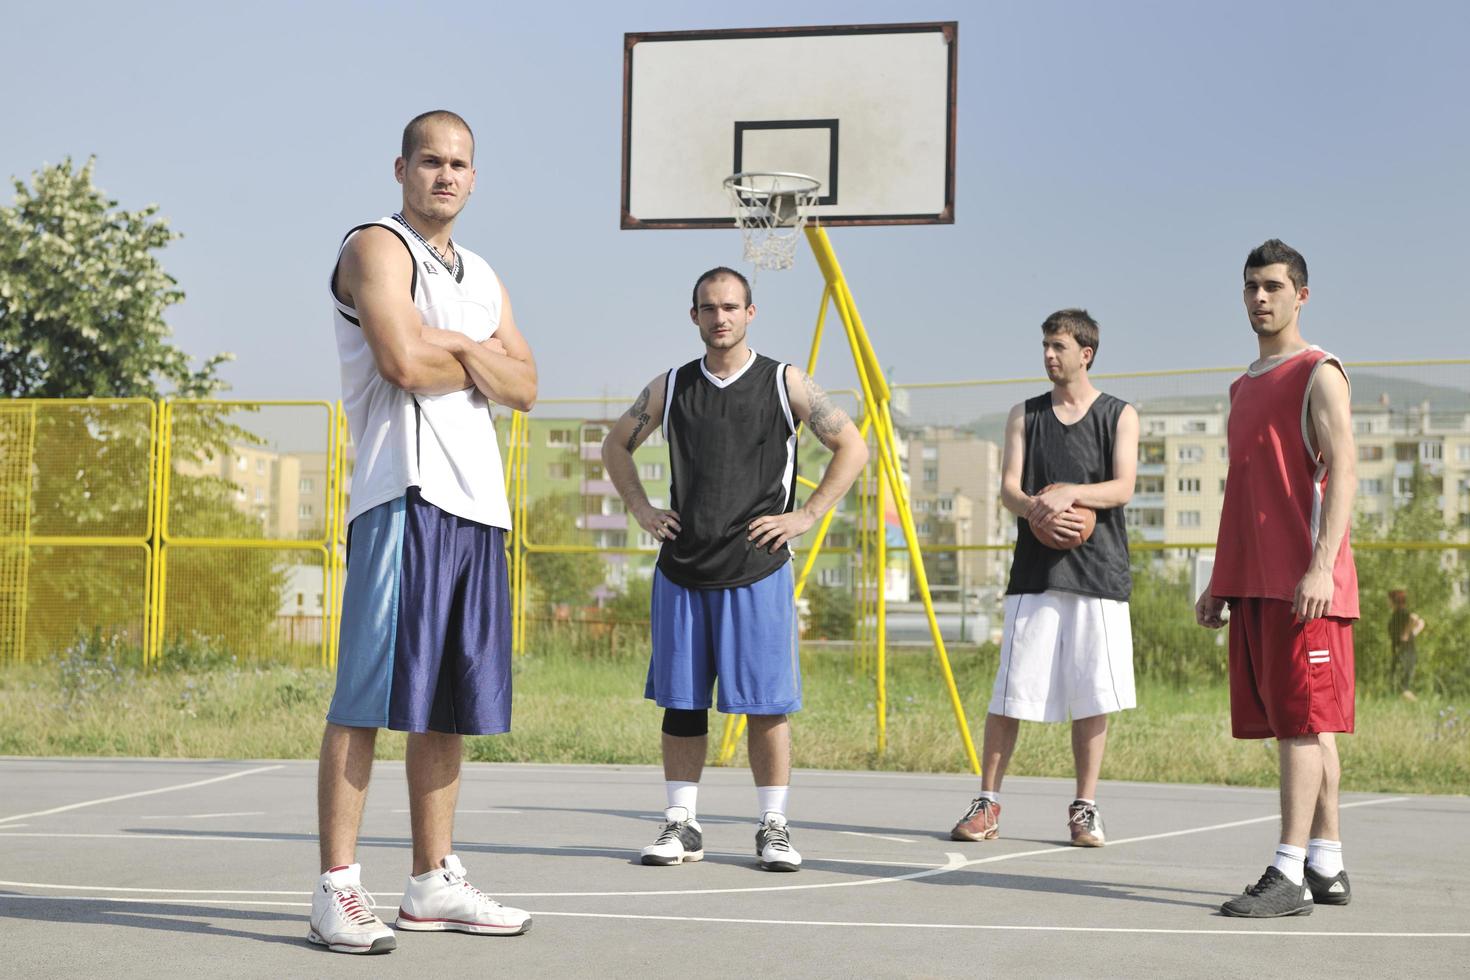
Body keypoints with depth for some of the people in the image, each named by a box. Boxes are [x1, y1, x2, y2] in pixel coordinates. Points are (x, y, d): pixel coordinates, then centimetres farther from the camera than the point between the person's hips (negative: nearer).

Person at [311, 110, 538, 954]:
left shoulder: (482, 277, 23)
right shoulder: (377, 248, -1)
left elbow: (524, 386, 12)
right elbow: (405, 361, -17)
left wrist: (459, 348, -5)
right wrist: (482, 360, 0)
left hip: (478, 504, 8)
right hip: (407, 495, -8)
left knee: (449, 705, 10)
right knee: (368, 700, -9)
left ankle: (434, 884, 17)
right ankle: (339, 889, -7)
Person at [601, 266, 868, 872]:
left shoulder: (785, 384, 0)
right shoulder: (670, 388, 8)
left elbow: (853, 448, 3)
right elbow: (616, 445, 23)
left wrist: (807, 514, -4)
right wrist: (642, 510, 10)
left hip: (757, 571, -3)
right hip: (681, 568, 3)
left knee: (766, 704, -2)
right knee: (680, 702, 5)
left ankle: (773, 827, 7)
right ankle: (681, 826, 13)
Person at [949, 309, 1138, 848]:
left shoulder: (1120, 415, 7)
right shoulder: (1025, 415, 12)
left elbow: (1122, 487, -5)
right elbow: (1008, 487, 2)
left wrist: (1071, 493, -23)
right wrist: (1036, 511, -20)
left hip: (1098, 571, -1)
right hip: (1035, 572, 1)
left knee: (1092, 696, 1)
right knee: (1009, 693, -2)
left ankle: (1084, 809, 11)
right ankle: (987, 803, 7)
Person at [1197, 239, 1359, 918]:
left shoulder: (1318, 374, -4)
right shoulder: (1244, 386, 21)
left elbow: (1341, 471, -13)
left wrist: (1321, 566, -24)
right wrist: (1220, 580, 19)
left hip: (1303, 580, -8)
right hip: (1253, 580, 8)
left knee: (1302, 719, -9)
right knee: (1298, 722, 9)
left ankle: (1289, 875, -10)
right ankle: (1326, 867, 14)